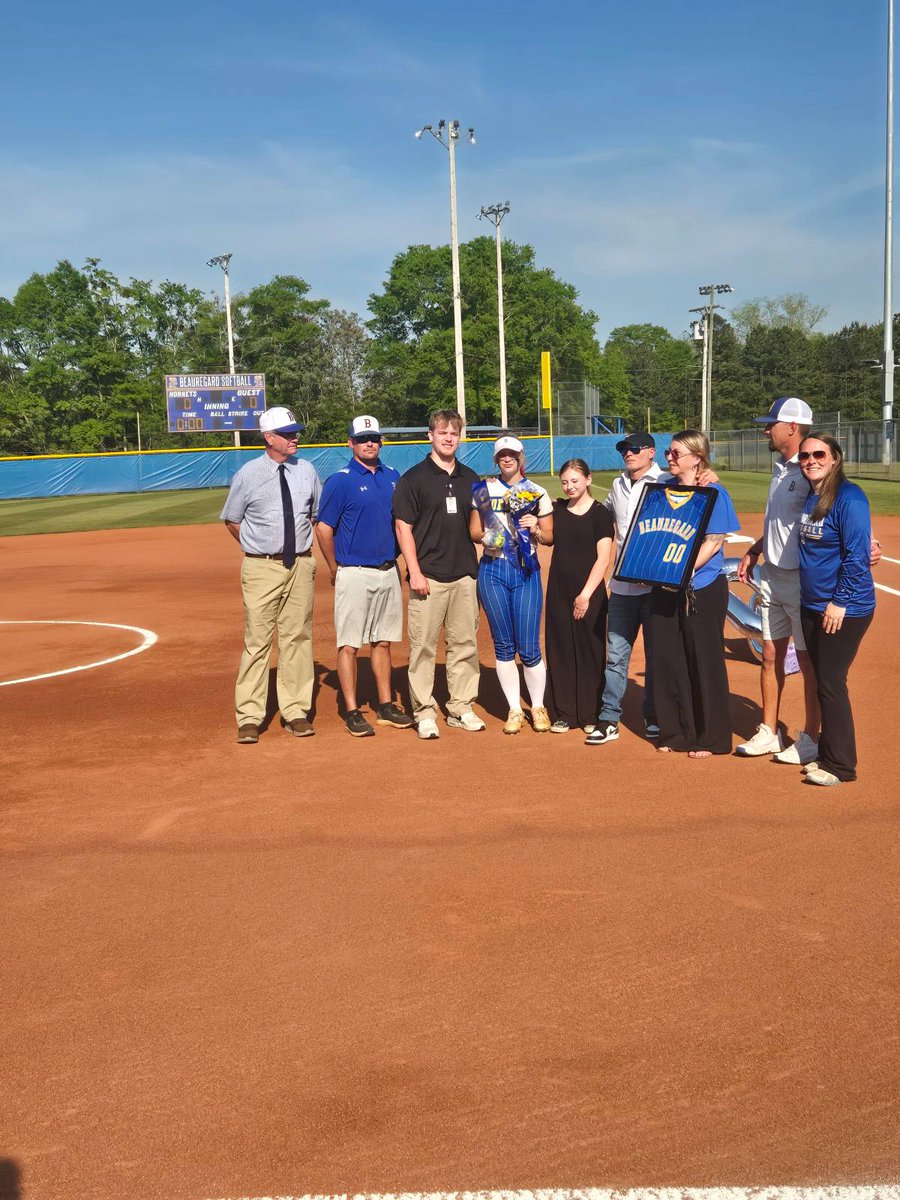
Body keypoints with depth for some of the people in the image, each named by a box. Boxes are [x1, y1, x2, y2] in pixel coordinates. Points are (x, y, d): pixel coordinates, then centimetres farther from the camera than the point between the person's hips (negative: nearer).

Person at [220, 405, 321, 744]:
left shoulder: (307, 470, 6)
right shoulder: (248, 474, -3)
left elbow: (318, 513, 19)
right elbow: (231, 520, 8)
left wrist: (305, 550, 11)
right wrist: (259, 551, 4)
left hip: (300, 565, 3)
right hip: (261, 567, -3)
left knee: (297, 638, 7)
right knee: (257, 641, -3)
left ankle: (295, 712, 17)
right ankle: (249, 717, 5)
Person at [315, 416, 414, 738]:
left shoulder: (393, 477, 10)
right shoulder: (339, 481, -8)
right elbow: (324, 528, -8)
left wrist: (401, 562, 10)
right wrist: (336, 570, -3)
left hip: (389, 572, 6)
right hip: (355, 574, -6)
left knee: (382, 641, 13)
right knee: (349, 644, -1)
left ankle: (386, 706, 22)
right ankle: (352, 712, 6)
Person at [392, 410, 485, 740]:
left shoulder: (470, 478, 13)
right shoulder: (414, 478, -1)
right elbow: (403, 527, -5)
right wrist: (415, 572, -12)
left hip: (464, 575, 5)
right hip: (429, 575, -5)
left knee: (464, 644, 8)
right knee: (423, 645, -2)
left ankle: (461, 708, 18)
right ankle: (424, 712, 6)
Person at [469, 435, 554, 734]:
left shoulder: (537, 492, 4)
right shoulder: (484, 489, 7)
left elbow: (549, 538, 5)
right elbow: (474, 530, 9)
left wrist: (536, 529, -15)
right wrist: (487, 536, -12)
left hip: (527, 572, -1)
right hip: (492, 572, 1)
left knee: (528, 648, -3)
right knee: (503, 645, 6)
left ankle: (538, 708, 16)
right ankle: (514, 710, 18)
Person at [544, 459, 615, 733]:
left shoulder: (600, 513, -5)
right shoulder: (557, 509, 9)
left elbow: (603, 558, -10)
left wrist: (586, 594, -16)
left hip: (589, 592, -4)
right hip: (559, 590, 5)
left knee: (590, 652, 2)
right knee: (560, 651, 6)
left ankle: (591, 715, 12)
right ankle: (565, 713, 15)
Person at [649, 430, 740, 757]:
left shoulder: (713, 493, -6)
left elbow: (714, 542, -12)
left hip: (702, 590, -6)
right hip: (663, 588, 6)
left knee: (704, 664, 1)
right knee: (667, 660, 8)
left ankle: (711, 738, 13)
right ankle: (673, 732, 22)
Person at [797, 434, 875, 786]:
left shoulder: (848, 497, -15)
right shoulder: (807, 496, 9)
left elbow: (857, 555, -18)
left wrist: (840, 602, -18)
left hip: (845, 609, -8)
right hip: (811, 607, 8)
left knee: (831, 684, -4)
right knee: (822, 681, 13)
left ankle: (839, 766, 8)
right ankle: (828, 753, 25)